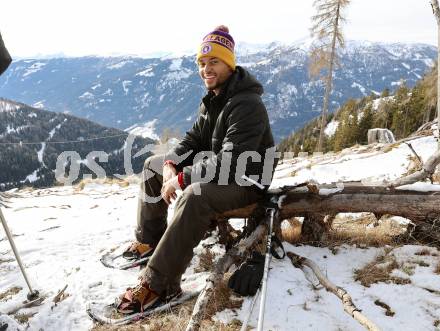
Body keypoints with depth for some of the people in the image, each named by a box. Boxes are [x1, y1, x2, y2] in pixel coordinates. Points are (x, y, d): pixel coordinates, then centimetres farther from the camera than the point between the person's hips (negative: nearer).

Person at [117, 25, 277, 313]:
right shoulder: (212, 100, 7)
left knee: (194, 197, -40)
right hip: (215, 169, 10)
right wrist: (171, 164, -10)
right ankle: (150, 240, 19)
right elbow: (193, 141, 11)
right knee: (153, 165, 11)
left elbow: (230, 161, -32)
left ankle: (159, 284, -33)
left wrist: (181, 179, -27)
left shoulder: (246, 105, -24)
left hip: (247, 180, -10)